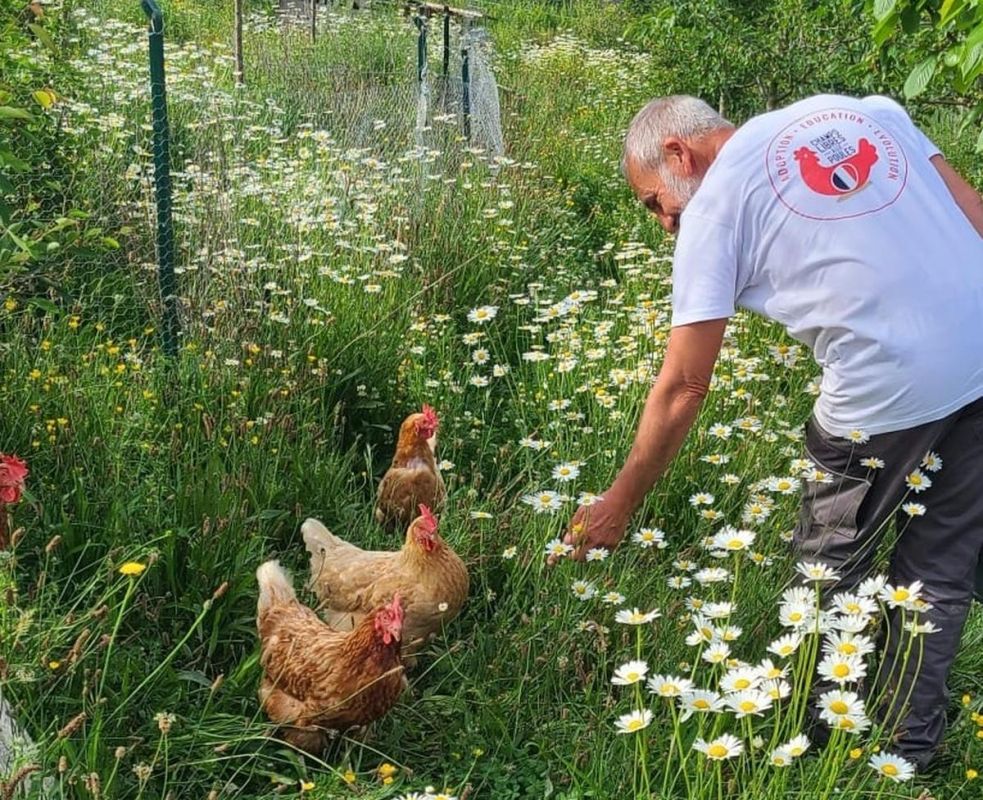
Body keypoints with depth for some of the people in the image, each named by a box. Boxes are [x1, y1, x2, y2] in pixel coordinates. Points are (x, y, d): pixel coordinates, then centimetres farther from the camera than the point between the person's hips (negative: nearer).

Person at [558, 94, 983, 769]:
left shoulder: (712, 208, 1)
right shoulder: (863, 110, 16)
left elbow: (684, 388, 0)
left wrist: (618, 506, 10)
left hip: (889, 389, -6)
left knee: (829, 573, 16)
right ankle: (912, 748, 33)